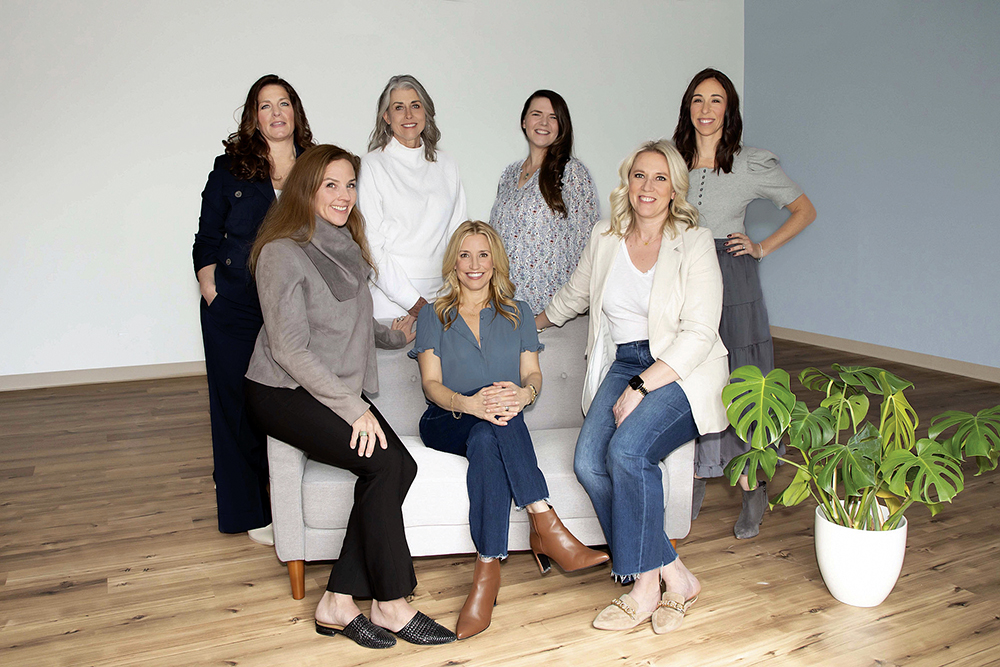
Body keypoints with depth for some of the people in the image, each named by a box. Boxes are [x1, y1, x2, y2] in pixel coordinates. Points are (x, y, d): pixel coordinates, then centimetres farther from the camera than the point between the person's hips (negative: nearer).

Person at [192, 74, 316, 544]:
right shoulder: (230, 168, 4)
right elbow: (207, 241, 7)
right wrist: (212, 293, -2)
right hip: (235, 312, -1)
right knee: (239, 406, 5)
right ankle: (251, 512, 20)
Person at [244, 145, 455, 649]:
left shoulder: (348, 247, 13)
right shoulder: (283, 252, -12)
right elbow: (289, 351, -18)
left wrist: (398, 335, 18)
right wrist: (353, 407, -20)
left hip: (339, 391, 7)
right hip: (284, 393, -7)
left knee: (400, 466, -15)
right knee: (384, 462, -22)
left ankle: (339, 601, -7)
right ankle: (390, 604, -8)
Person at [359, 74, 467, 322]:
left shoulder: (446, 165, 13)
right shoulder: (373, 165, -1)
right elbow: (371, 243, -7)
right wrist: (412, 301, -12)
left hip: (441, 299, 4)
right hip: (389, 300, -3)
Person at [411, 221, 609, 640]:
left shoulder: (518, 314, 20)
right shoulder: (433, 315, 14)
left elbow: (533, 374, 7)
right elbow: (431, 384, 0)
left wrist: (524, 393, -21)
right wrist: (470, 403, -24)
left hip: (503, 424, 1)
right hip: (446, 422, -1)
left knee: (487, 440, -37)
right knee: (489, 430, -37)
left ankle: (488, 569, -40)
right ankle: (547, 527, -42)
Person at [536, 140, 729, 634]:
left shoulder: (694, 243, -6)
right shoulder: (604, 240, 9)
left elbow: (699, 335, -12)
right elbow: (574, 295, 28)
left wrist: (641, 388, -20)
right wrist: (536, 322, 42)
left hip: (682, 371, -4)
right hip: (622, 365, 5)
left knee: (628, 448, -30)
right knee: (589, 461, -22)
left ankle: (645, 584, -11)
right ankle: (673, 576, -11)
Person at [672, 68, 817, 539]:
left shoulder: (752, 165, 1)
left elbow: (804, 210, 10)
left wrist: (763, 248, 0)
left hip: (732, 279, -2)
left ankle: (752, 491, 9)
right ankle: (695, 486, 19)